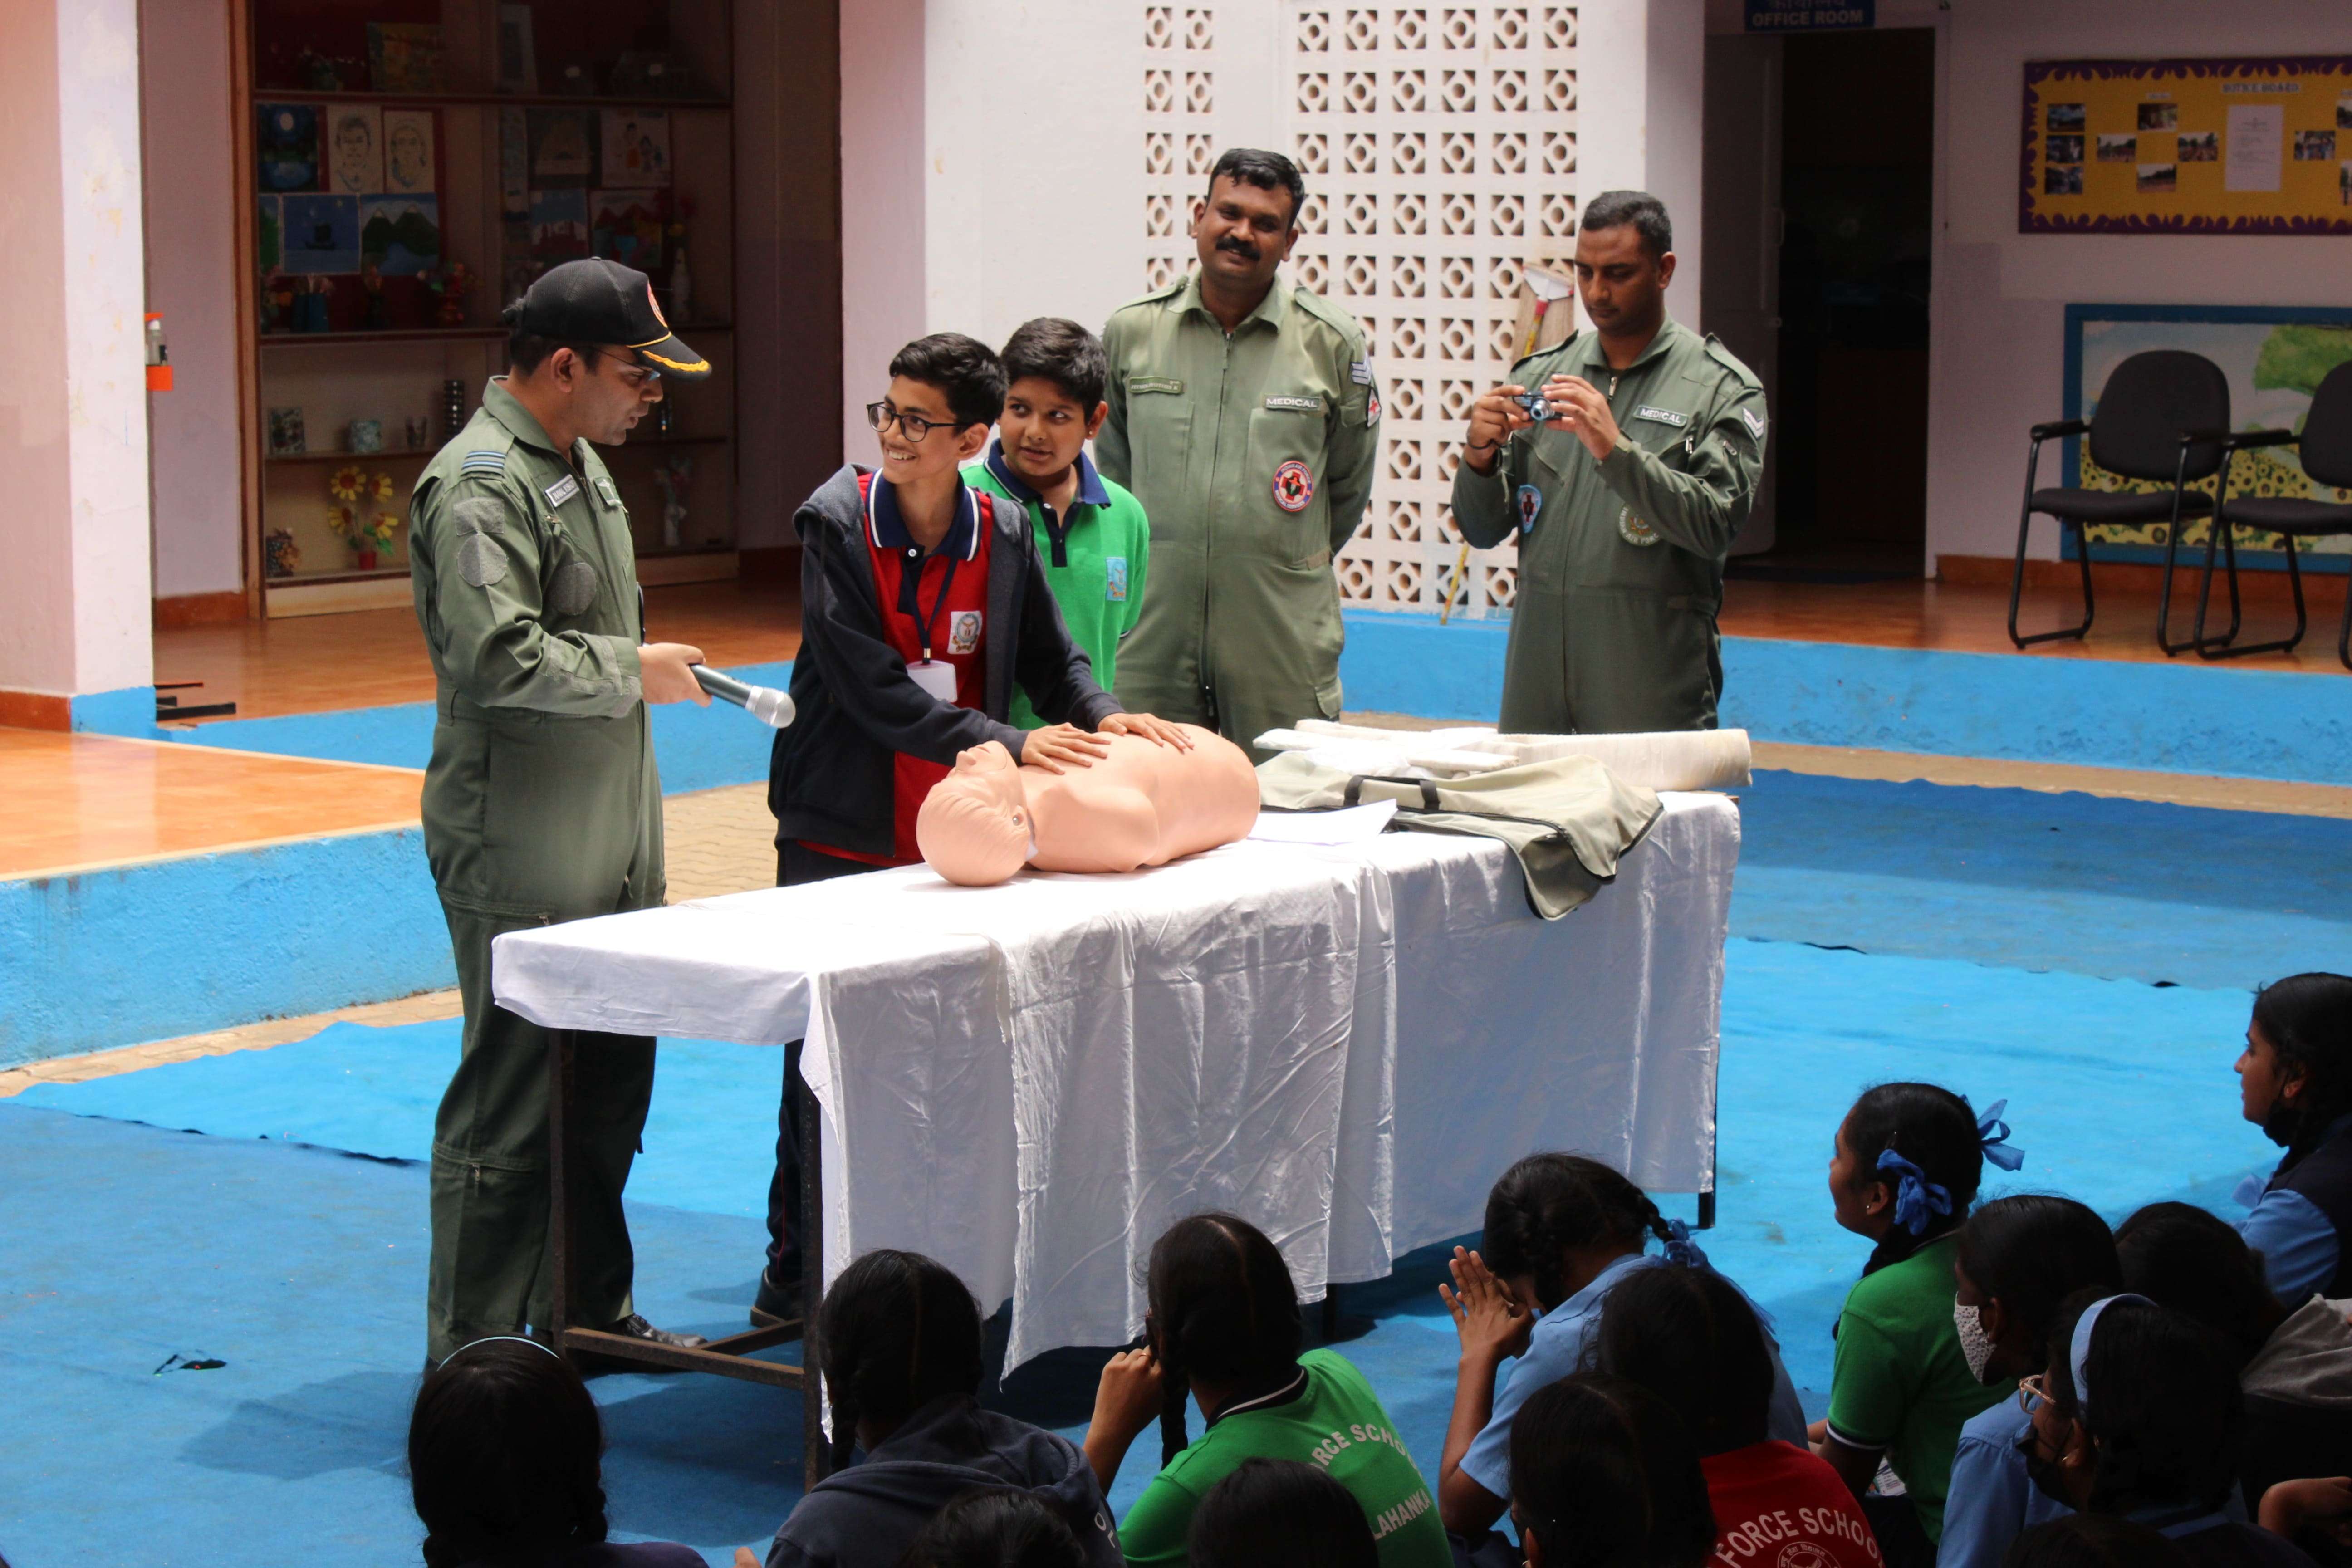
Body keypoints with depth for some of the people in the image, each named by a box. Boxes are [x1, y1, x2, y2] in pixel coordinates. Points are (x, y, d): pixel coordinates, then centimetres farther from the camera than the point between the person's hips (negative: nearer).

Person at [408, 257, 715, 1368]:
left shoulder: (578, 464, 15)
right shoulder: (479, 486, -17)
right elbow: (502, 658, -28)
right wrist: (632, 672, -15)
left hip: (608, 849, 10)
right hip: (522, 864, -10)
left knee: (609, 1088, 16)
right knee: (510, 1108, -5)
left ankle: (590, 1311, 29)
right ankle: (473, 1361, 2)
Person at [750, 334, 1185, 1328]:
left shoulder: (1003, 534, 1)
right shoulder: (837, 523, -11)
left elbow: (1051, 658, 12)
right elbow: (870, 689, -20)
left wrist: (1102, 717, -10)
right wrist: (1009, 745, -26)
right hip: (840, 837, -3)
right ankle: (795, 1272, 12)